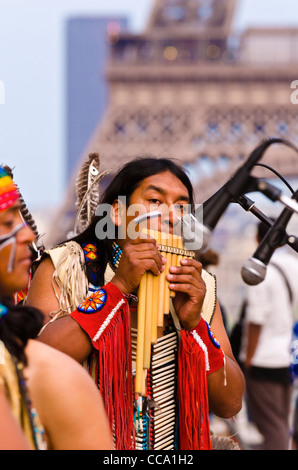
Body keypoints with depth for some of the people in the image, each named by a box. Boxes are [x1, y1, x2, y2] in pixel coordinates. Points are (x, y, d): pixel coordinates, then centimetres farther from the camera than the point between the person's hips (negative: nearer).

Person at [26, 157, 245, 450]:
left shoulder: (199, 286, 7)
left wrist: (194, 324, -10)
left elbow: (230, 404, 4)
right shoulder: (63, 268, -2)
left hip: (173, 445, 3)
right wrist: (117, 288, -15)